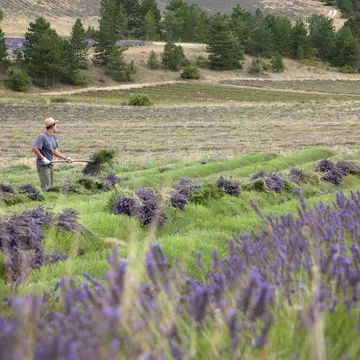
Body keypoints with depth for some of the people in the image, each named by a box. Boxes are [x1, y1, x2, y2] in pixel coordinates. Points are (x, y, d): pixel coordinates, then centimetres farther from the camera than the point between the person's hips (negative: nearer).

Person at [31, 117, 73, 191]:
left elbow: (55, 151, 17)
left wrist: (65, 158, 11)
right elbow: (34, 148, -25)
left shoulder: (53, 137, 11)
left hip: (49, 165, 9)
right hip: (43, 165, -9)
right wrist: (43, 158, -23)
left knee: (51, 187, 14)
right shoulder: (42, 137, -16)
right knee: (46, 187, -11)